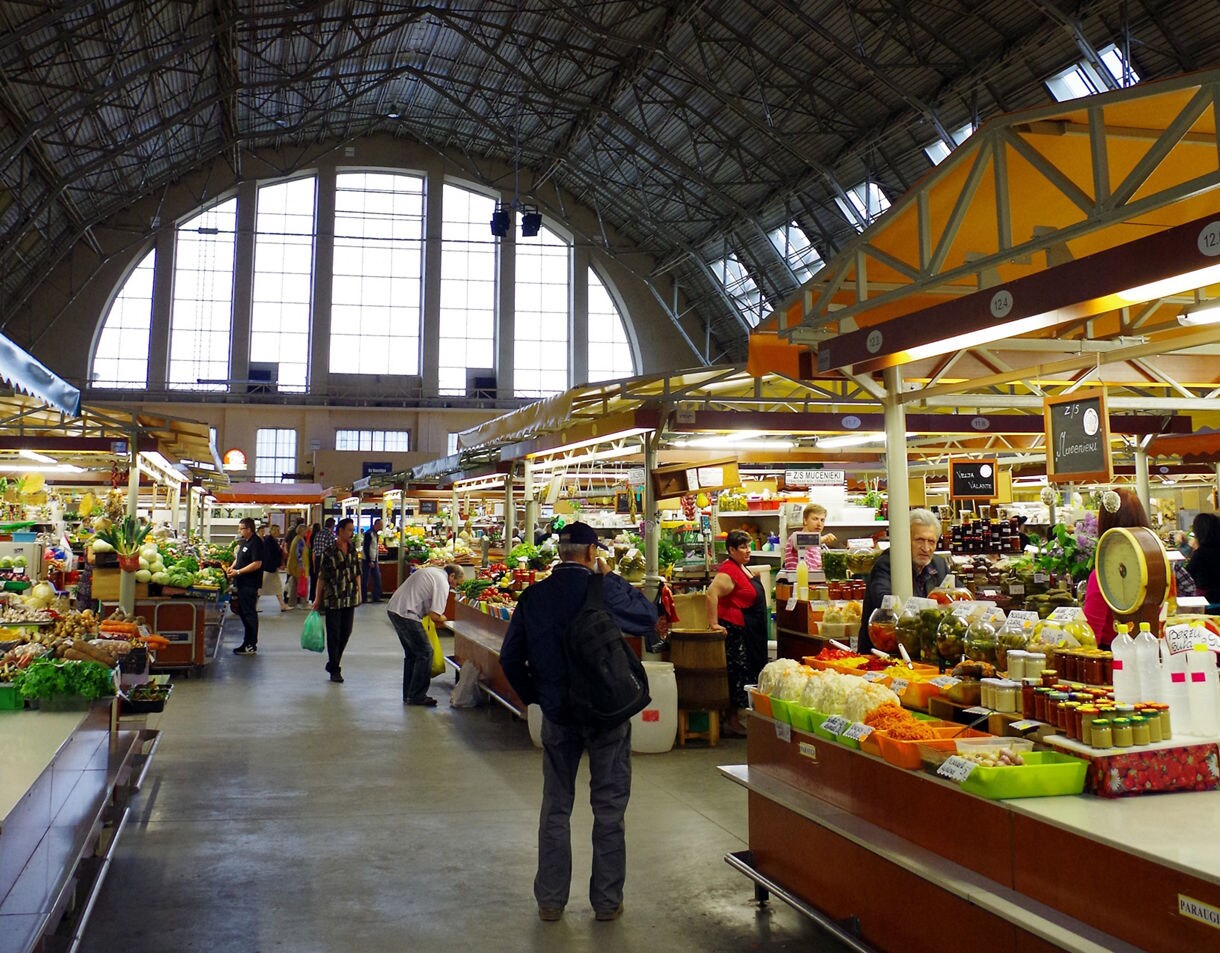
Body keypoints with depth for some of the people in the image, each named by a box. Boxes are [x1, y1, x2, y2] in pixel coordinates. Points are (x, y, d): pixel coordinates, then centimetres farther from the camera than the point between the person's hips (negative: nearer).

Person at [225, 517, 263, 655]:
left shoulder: (255, 543, -15)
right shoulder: (242, 542, 14)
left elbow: (257, 564, -23)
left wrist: (238, 572, -20)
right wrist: (231, 567, 7)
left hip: (250, 585, -10)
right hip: (242, 584, 10)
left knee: (249, 613, -5)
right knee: (242, 612, 15)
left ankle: (251, 646, 1)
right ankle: (247, 642, 24)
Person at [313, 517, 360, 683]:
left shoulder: (352, 549, 7)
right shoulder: (329, 551, -10)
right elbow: (322, 577, -6)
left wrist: (358, 591, 10)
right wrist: (317, 598, -5)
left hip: (350, 599, 6)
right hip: (333, 599, -6)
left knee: (346, 632, 11)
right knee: (333, 634, 1)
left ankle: (333, 663, 28)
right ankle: (335, 670, 10)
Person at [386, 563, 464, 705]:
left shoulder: (430, 570, 18)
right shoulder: (442, 583, -11)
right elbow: (434, 615, -17)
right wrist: (442, 619, 5)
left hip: (393, 609, 10)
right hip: (406, 614, -10)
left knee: (411, 653, 19)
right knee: (425, 653, -1)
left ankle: (408, 694, 25)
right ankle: (416, 696, 3)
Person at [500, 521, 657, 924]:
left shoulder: (533, 596, -2)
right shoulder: (603, 590, -16)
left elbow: (510, 657, 3)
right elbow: (648, 618, -1)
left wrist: (534, 695, 14)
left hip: (557, 714, 3)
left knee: (555, 807, 15)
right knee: (609, 808, 10)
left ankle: (550, 899, 22)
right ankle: (607, 900, 19)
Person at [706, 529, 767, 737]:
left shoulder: (743, 568, 14)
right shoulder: (728, 571, -18)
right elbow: (711, 594, -29)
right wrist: (714, 624, -28)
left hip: (750, 632, 10)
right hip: (734, 631, -10)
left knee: (750, 671, 13)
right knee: (737, 674, -7)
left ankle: (735, 718, 21)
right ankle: (731, 723, 1)